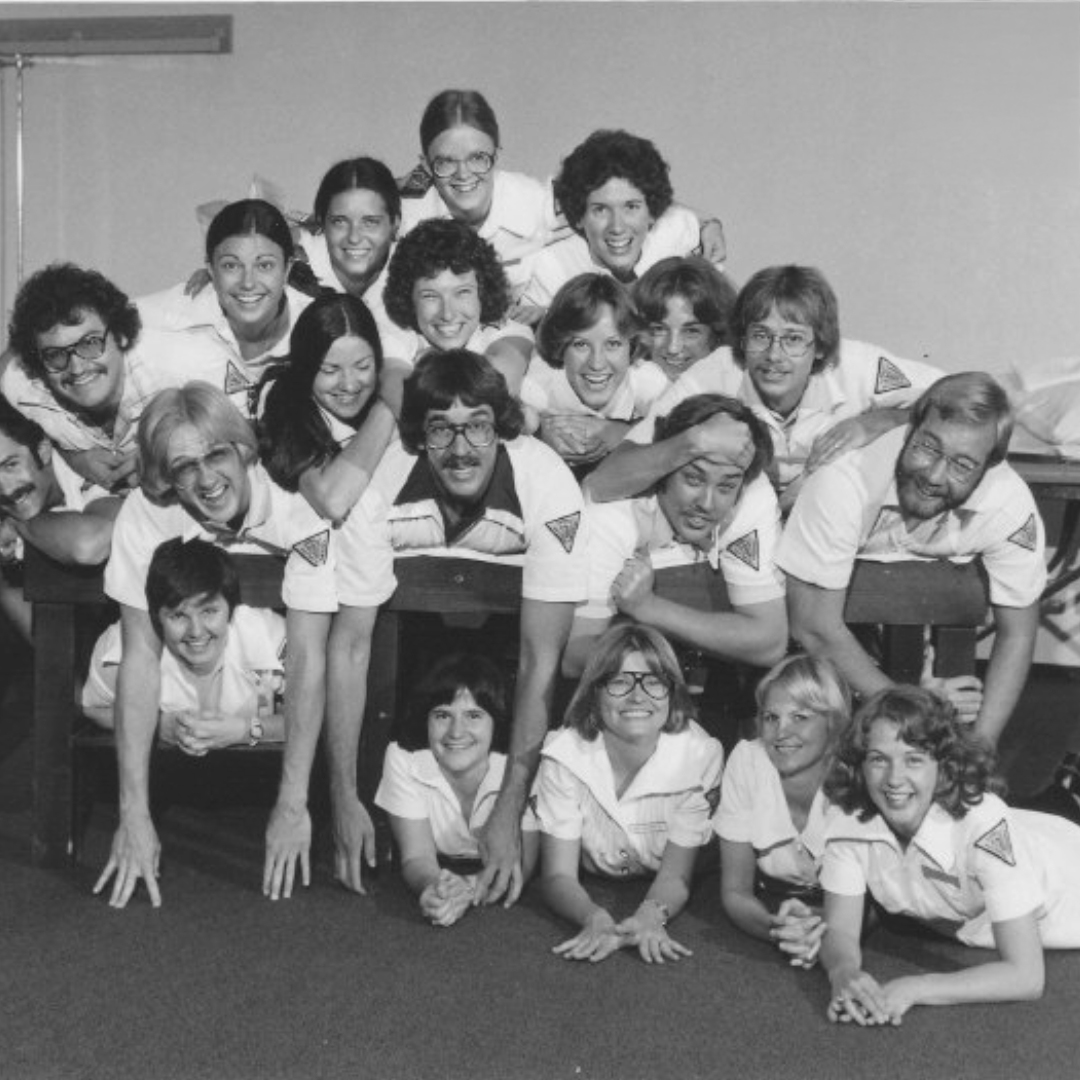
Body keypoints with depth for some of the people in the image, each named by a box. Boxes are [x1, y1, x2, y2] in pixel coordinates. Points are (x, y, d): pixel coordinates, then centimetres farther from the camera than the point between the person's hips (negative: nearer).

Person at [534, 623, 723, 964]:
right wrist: (596, 919, -39)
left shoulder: (699, 755, -16)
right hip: (590, 897, 1)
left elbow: (675, 875, -15)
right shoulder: (564, 754, -16)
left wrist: (650, 916, -37)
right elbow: (559, 875, -17)